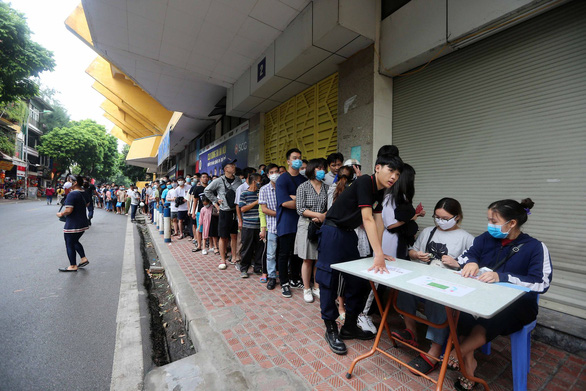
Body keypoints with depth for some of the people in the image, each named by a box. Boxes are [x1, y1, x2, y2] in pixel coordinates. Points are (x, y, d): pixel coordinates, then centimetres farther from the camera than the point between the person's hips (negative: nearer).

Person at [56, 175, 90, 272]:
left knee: (69, 244, 7)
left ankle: (73, 266, 17)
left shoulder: (72, 194, -20)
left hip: (72, 225, -8)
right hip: (83, 223, 8)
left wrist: (61, 214, -7)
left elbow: (68, 210, -24)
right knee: (75, 242, 24)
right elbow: (86, 205, 22)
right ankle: (84, 258, 20)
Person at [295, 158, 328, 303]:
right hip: (307, 226, -3)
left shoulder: (326, 187, 8)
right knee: (308, 260, 4)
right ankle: (306, 289, 21)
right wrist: (318, 215, -14)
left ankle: (317, 287, 26)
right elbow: (300, 209, -8)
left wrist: (324, 216, -13)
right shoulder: (303, 187, -2)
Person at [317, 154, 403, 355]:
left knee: (358, 282, 12)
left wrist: (379, 252, 2)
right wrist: (378, 254, -31)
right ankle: (331, 330, 18)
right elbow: (367, 219, -28)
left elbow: (378, 220, 7)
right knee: (329, 281, 0)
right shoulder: (365, 182, -21)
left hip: (349, 234, 9)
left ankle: (350, 326, 29)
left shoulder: (380, 191, 7)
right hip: (333, 232, -9)